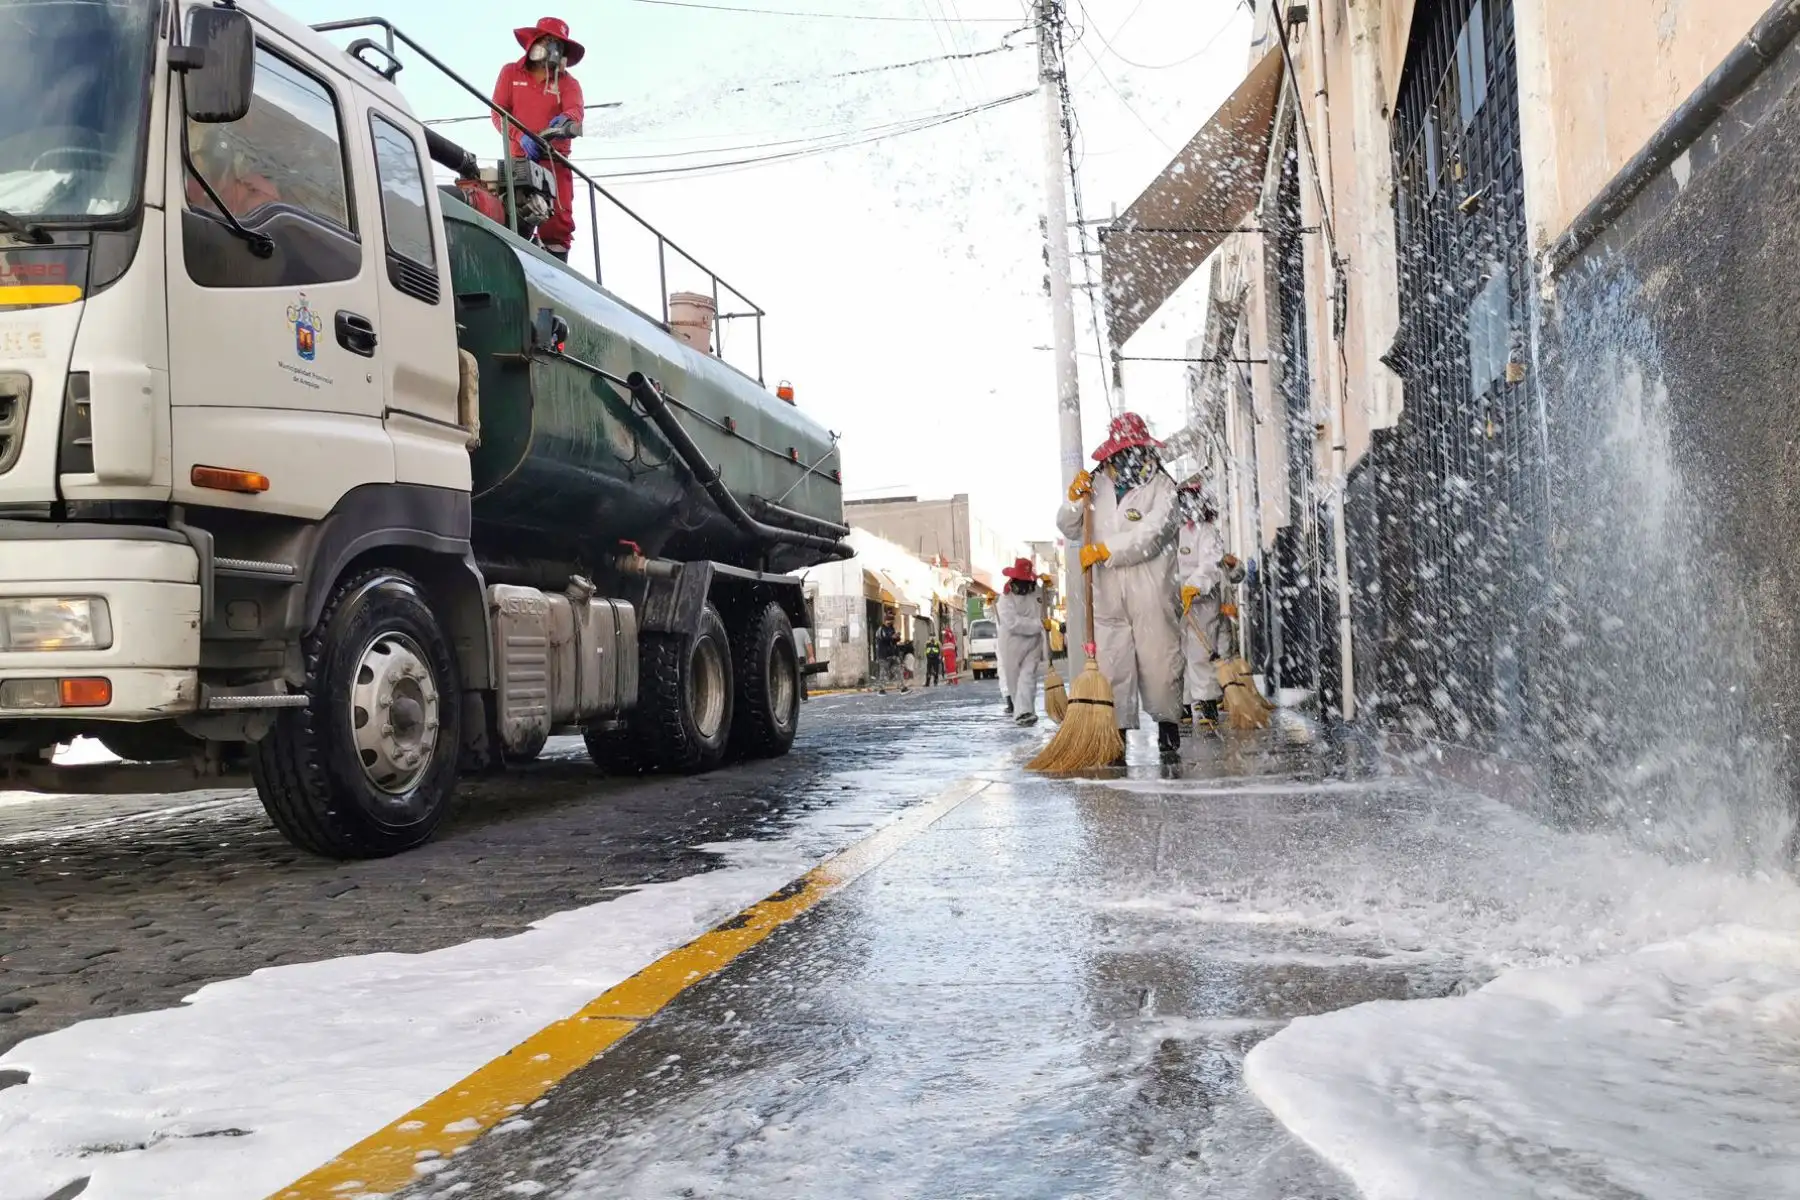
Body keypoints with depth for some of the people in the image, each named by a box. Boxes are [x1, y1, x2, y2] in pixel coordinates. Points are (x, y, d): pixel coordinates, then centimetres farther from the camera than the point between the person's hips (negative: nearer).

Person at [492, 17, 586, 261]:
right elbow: (498, 112, 0)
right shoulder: (511, 73, 9)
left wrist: (566, 119, -36)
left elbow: (576, 109, -11)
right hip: (519, 159, 0)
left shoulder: (567, 81, 9)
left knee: (558, 220, -5)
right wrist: (520, 136, -17)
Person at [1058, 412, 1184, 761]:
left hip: (1151, 591, -3)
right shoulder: (1098, 486, 12)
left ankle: (1168, 725, 15)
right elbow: (1068, 529, 17)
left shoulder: (1162, 487, -1)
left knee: (1159, 658, 0)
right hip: (1108, 592, 3)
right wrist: (1074, 500, -2)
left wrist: (1105, 549, -19)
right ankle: (1117, 730, 7)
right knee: (1112, 663, 2)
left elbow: (1150, 535, -15)